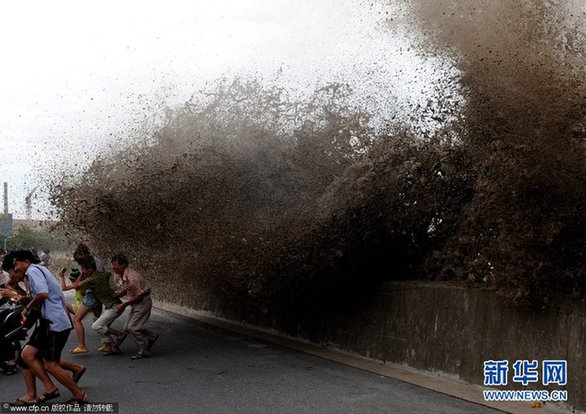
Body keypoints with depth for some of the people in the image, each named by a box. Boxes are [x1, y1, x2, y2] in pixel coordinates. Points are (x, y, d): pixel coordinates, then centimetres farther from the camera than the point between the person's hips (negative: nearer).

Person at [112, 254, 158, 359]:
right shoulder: (122, 275, 3)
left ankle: (144, 352, 5)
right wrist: (118, 294, 3)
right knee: (127, 328, 10)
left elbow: (139, 296, -23)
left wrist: (124, 304, -18)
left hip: (143, 302, -10)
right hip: (135, 303, 10)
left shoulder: (131, 277, -27)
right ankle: (152, 337, 27)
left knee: (133, 327, -11)